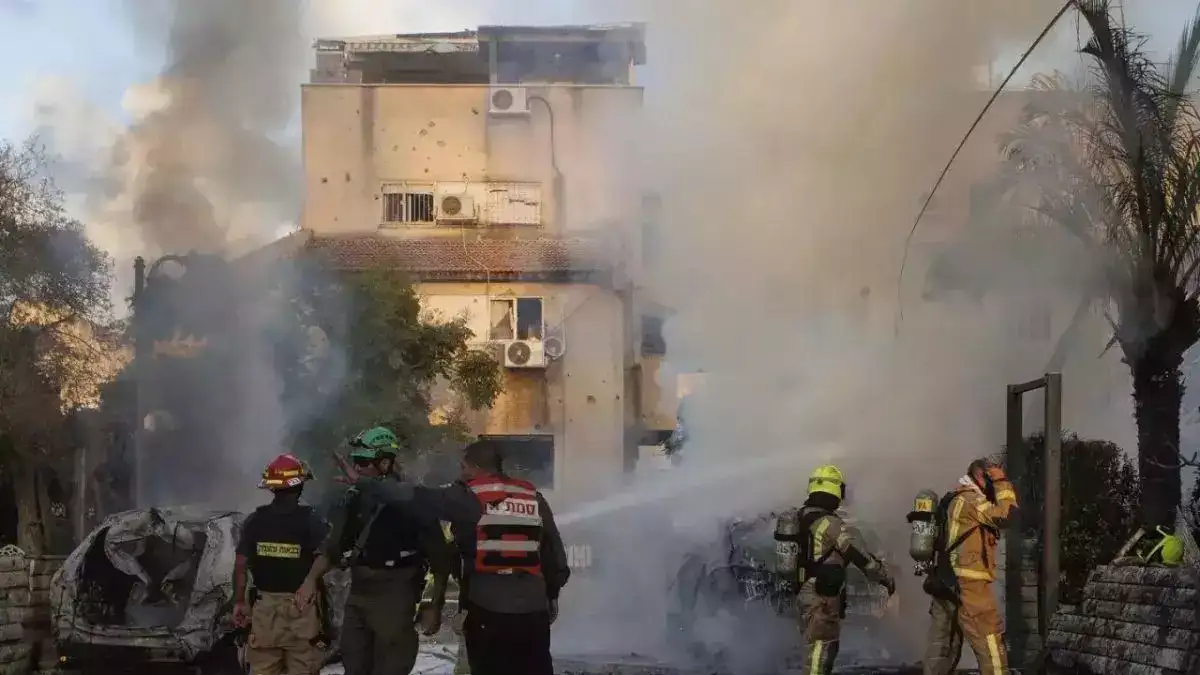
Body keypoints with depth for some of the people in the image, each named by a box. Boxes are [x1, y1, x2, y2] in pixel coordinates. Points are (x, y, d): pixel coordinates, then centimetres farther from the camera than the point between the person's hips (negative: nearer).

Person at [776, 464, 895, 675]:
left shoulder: (799, 519, 8)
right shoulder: (831, 524, -19)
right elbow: (861, 556, -15)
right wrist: (886, 579, -3)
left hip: (806, 592, 9)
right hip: (823, 597, -9)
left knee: (818, 647, 20)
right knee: (822, 647, -5)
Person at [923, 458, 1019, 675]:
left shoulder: (953, 500, 24)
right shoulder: (969, 499, -8)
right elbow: (1005, 514, -14)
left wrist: (998, 487, 16)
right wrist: (1002, 483, -4)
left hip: (946, 584, 10)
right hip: (968, 585, -10)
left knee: (942, 649, 8)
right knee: (991, 648, -8)